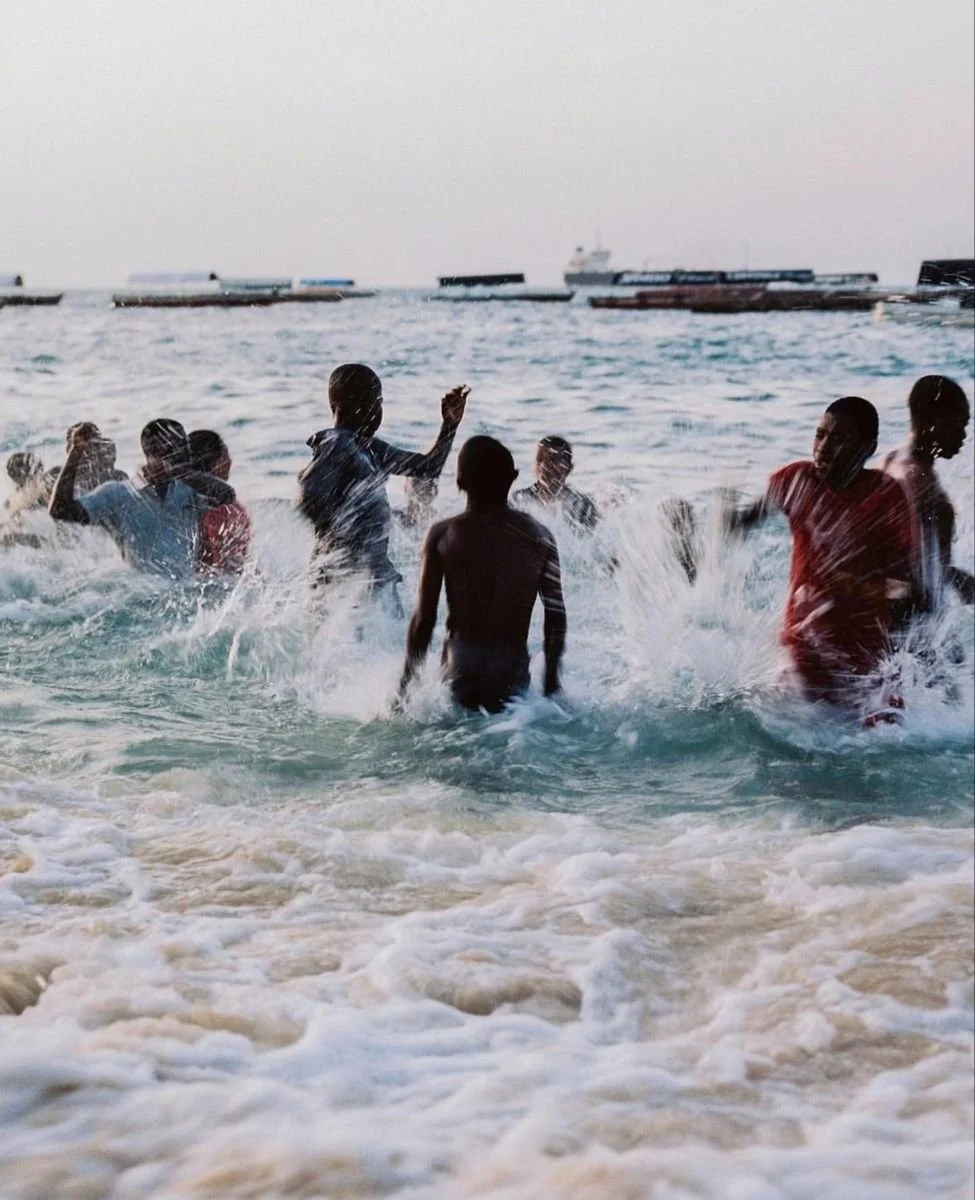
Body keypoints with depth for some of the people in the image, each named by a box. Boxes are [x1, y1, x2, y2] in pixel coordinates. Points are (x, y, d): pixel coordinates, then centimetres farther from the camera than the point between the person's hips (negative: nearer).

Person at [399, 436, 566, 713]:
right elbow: (556, 616, 7)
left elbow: (424, 619, -2)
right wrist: (551, 679, 17)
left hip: (460, 671, -1)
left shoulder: (443, 535, -2)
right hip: (514, 672, 2)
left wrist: (404, 688, 6)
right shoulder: (539, 536, 4)